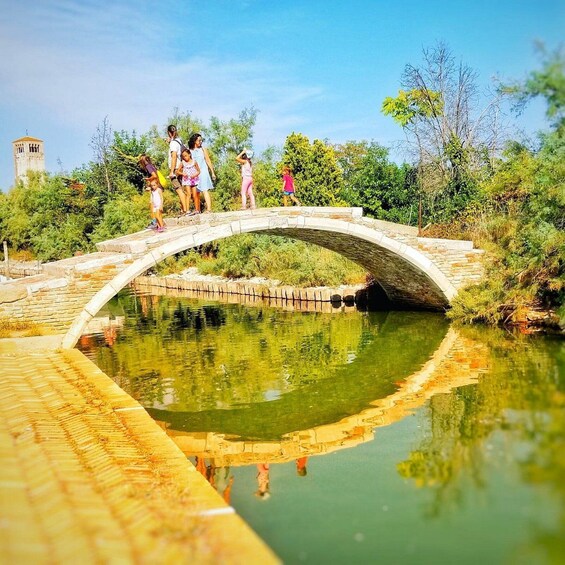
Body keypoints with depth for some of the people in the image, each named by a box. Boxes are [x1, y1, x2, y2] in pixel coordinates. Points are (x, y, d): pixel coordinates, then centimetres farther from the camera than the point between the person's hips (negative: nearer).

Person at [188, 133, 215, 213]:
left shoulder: (203, 149, 8)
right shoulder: (189, 151, 6)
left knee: (205, 191, -12)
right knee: (196, 193, 4)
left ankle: (209, 209, -20)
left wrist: (212, 172, 10)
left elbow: (208, 161, 11)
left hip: (203, 172, -1)